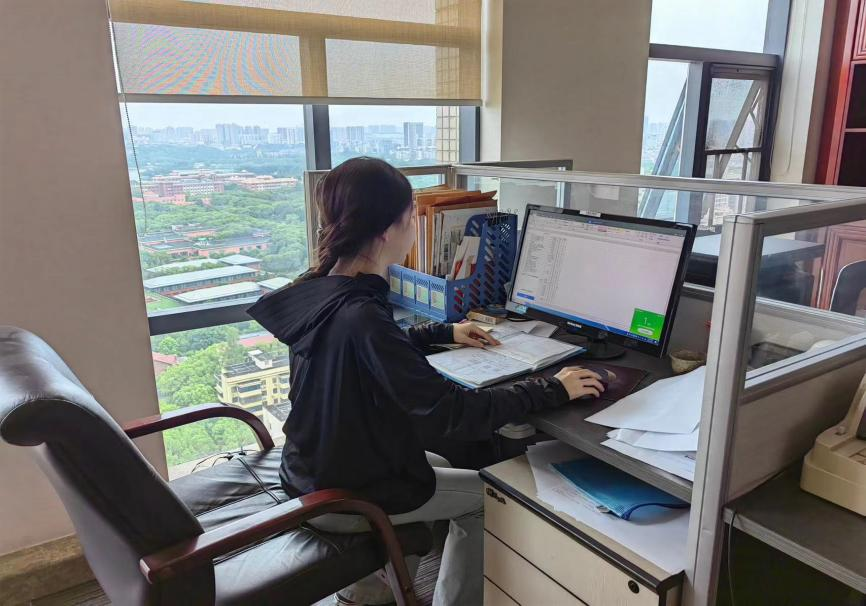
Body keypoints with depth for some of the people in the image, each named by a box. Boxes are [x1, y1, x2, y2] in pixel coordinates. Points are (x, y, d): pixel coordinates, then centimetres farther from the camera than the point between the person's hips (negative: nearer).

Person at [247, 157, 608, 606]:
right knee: (486, 493, 9)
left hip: (317, 470, 8)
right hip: (343, 496, -8)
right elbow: (457, 414, -32)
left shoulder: (319, 291, -5)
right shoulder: (360, 317, -34)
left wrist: (443, 333, 19)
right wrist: (553, 391, -21)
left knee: (439, 463, 29)